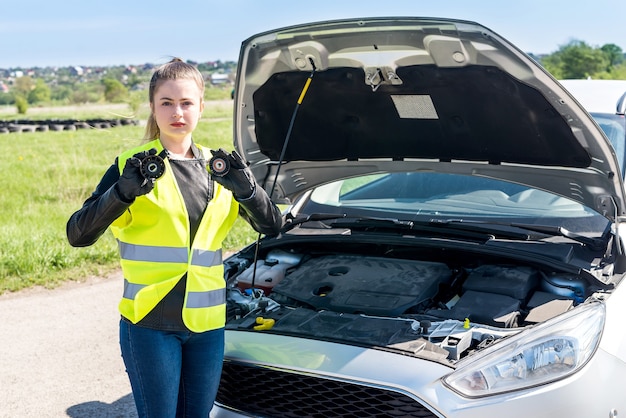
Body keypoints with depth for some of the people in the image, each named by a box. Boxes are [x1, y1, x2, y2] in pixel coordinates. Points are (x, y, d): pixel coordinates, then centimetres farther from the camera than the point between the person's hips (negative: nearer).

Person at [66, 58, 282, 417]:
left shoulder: (217, 166, 9)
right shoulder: (133, 165, -3)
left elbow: (272, 226, 5)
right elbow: (78, 234, -12)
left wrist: (245, 188, -13)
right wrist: (124, 191, -27)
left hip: (207, 323, 4)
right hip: (150, 323, -4)